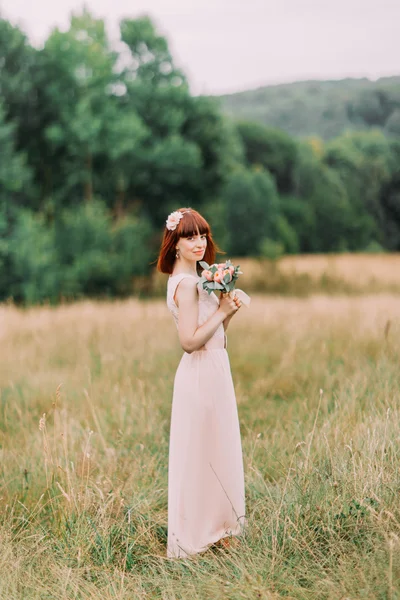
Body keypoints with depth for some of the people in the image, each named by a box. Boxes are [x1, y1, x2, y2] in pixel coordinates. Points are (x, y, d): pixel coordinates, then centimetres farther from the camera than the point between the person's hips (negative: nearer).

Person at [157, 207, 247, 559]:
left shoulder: (195, 279, 13)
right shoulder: (186, 283, -17)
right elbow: (190, 341, -23)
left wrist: (228, 311, 2)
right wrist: (221, 311, -16)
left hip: (213, 370, 10)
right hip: (201, 375, -10)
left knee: (215, 452, 16)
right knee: (201, 454, 0)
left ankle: (214, 526, 28)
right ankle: (198, 534, 12)